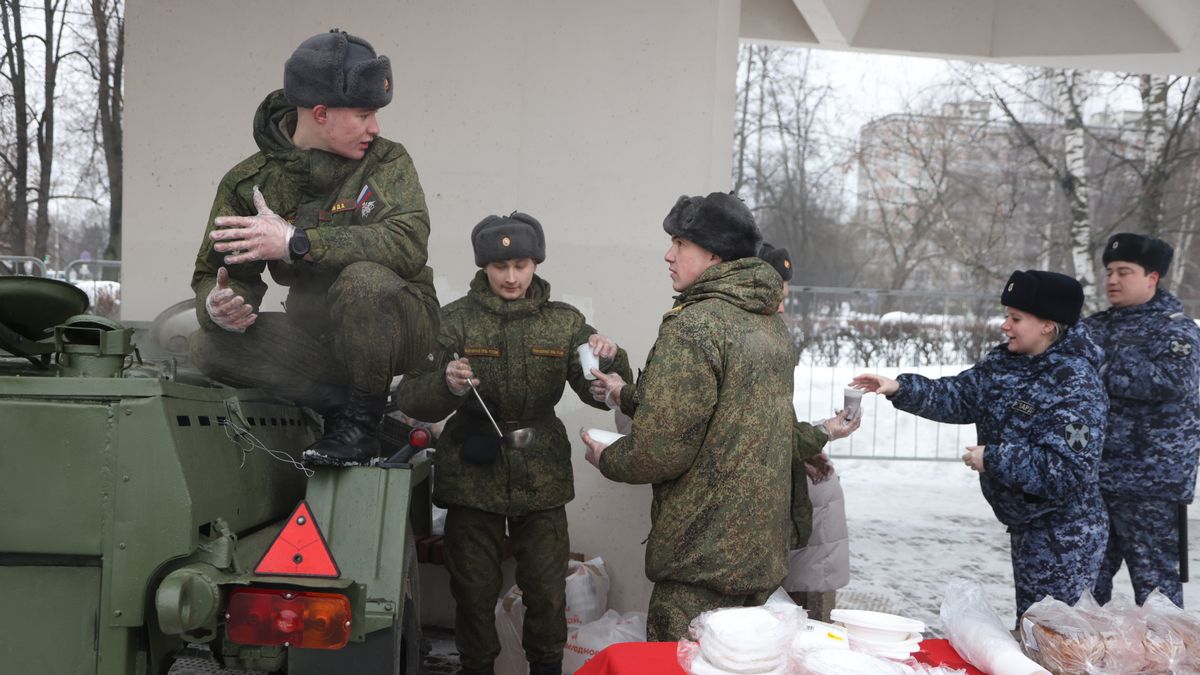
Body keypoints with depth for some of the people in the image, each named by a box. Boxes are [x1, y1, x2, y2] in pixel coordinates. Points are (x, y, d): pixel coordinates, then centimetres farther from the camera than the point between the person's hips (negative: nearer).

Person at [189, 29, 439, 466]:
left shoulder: (386, 161, -9)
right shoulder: (248, 182, -1)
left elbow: (409, 243, -27)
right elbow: (216, 274, 1)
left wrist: (295, 242, -34)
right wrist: (218, 305, -25)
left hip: (399, 328, -3)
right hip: (318, 337, 3)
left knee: (363, 278, -34)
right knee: (210, 348, -18)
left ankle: (362, 420, -14)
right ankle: (346, 407, -10)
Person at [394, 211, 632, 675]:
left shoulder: (564, 322, 2)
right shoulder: (455, 319, -4)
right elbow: (410, 398, -8)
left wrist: (610, 361, -21)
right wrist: (446, 385, -29)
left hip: (541, 480, 1)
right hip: (473, 477, -1)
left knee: (547, 591, 9)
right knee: (474, 590, 10)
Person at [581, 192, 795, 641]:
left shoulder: (694, 325, -18)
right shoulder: (769, 322, 10)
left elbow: (661, 448, -21)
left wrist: (606, 459, 0)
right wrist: (628, 396, 25)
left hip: (704, 560, -9)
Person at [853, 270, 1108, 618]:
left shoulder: (1076, 387, -22)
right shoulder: (1006, 362, 2)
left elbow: (1067, 470, -27)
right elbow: (959, 396, 2)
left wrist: (994, 459, -22)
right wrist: (900, 388, -11)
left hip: (1064, 538, -8)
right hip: (1027, 525, 8)